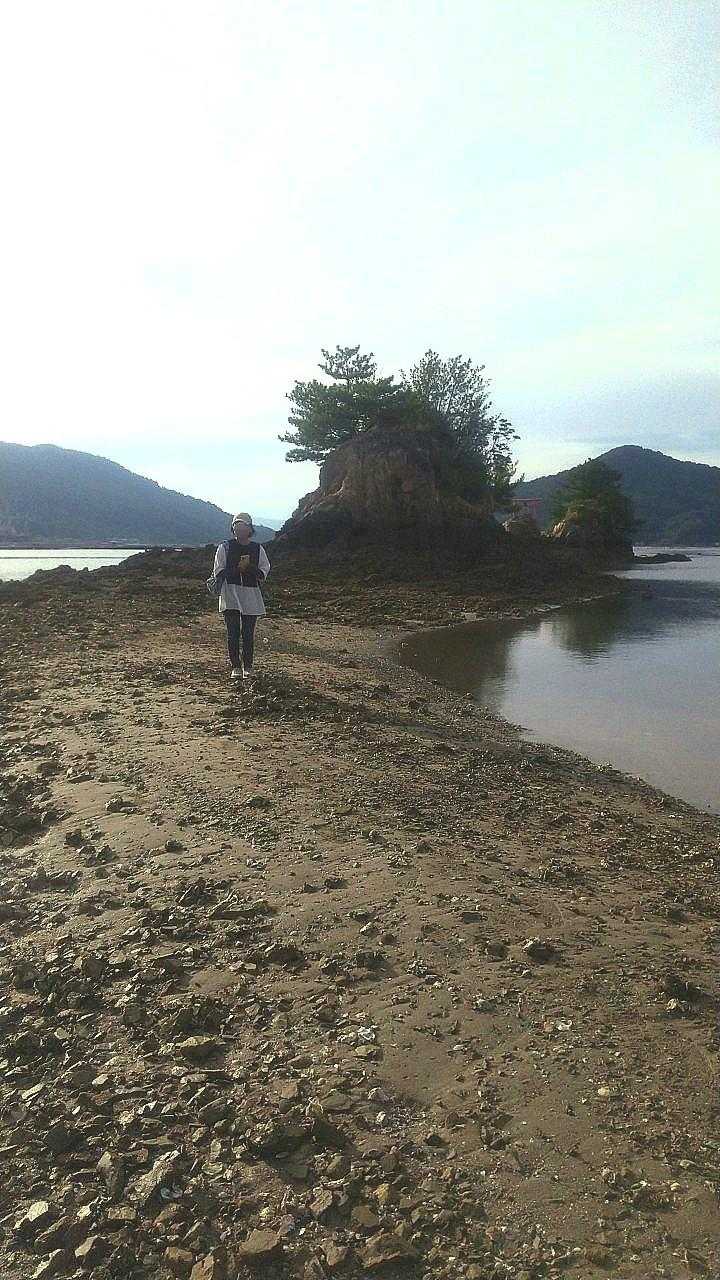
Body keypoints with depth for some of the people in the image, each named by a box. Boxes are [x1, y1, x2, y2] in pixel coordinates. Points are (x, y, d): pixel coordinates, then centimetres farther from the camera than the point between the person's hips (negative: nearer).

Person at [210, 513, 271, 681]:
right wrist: (237, 569, -12)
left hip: (251, 594, 1)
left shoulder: (258, 549, 9)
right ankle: (235, 667, 5)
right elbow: (218, 572, 2)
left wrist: (250, 567, -12)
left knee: (248, 633, 2)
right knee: (233, 632, -4)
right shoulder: (225, 547, 5)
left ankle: (247, 667, 12)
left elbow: (264, 572, 7)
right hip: (230, 593, -1)